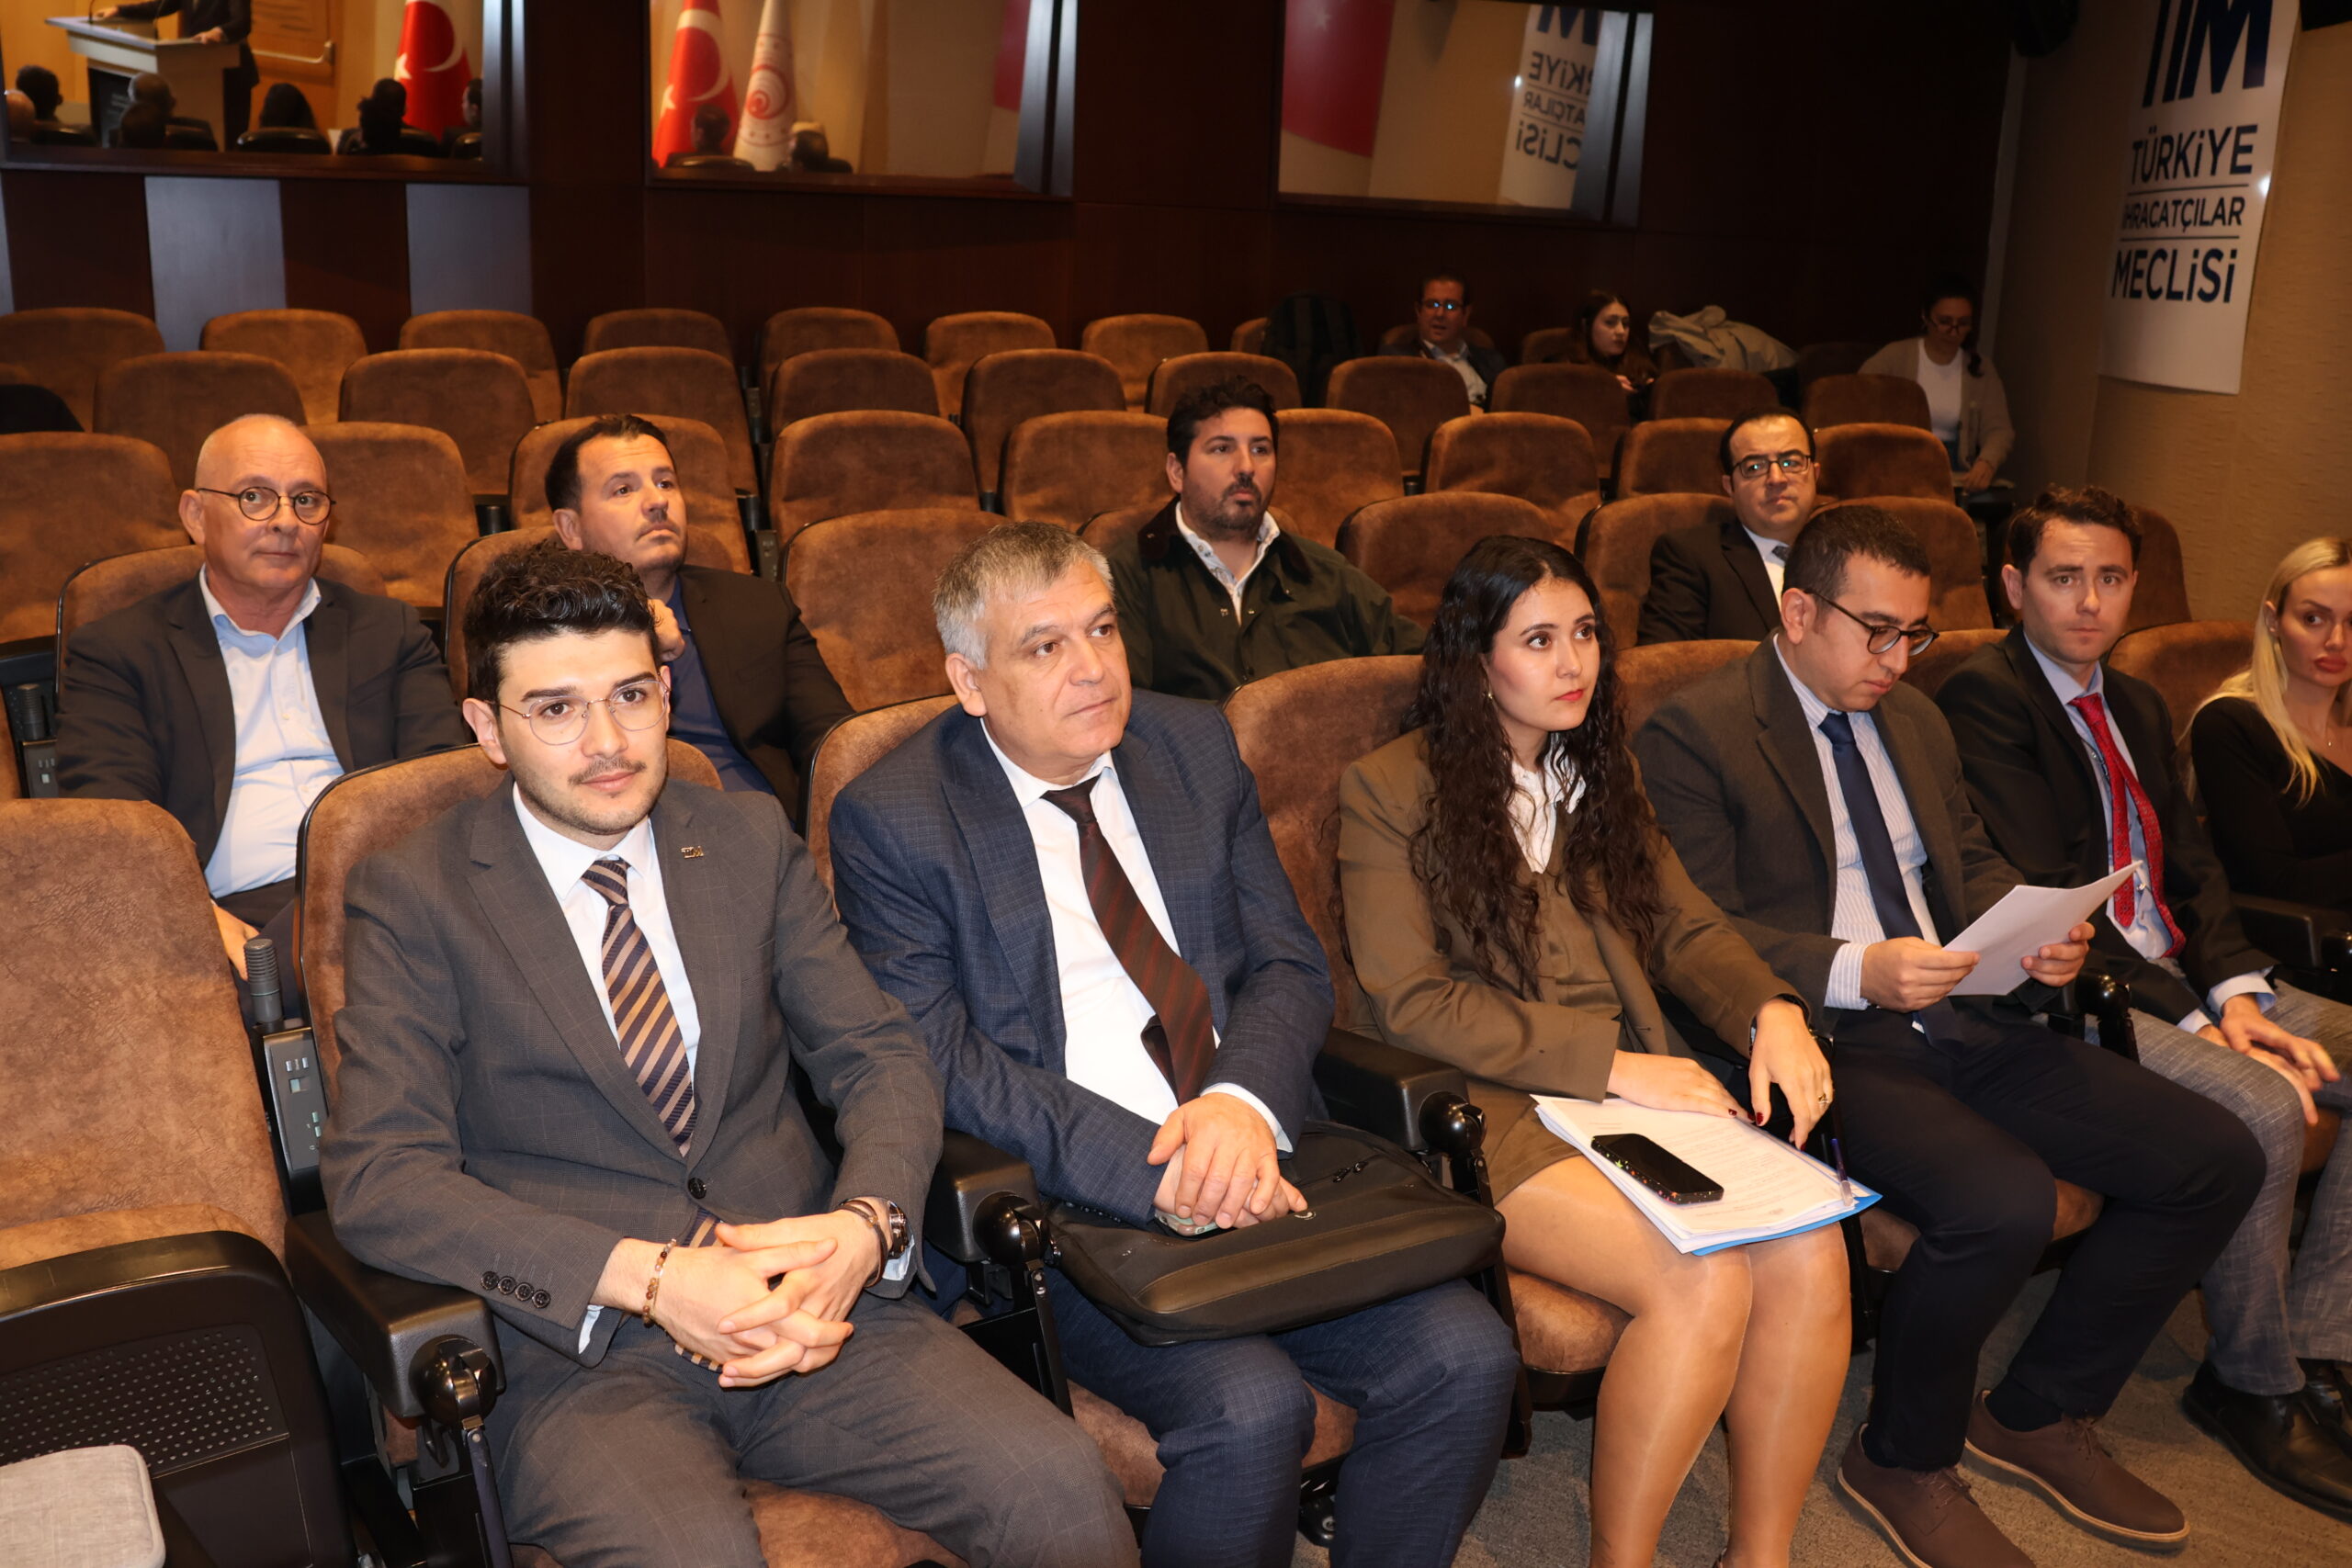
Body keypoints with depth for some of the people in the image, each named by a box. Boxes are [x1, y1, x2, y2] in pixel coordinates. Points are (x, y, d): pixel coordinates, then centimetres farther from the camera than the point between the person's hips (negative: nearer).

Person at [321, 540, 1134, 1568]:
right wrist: (648, 1278, -20)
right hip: (574, 1349, -3)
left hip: (807, 1302, 4)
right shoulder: (413, 897, 1)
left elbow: (879, 1057, 9)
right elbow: (378, 1178, -9)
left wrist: (865, 1225, -14)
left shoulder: (751, 841, 12)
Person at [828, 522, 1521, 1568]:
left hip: (1249, 1162, 5)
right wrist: (1156, 1173, -20)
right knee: (1250, 1408, -27)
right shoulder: (893, 820, -3)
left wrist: (1245, 1103, -14)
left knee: (1464, 1357, -15)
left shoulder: (1198, 748, 11)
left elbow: (1290, 965, 9)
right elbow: (936, 1060, -10)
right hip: (1061, 1205, -4)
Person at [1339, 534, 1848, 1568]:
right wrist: (1608, 1064, -14)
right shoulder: (1389, 791, -1)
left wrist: (1772, 1009, -6)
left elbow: (1685, 926, 17)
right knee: (1703, 1281, -28)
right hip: (1488, 1106, -5)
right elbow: (1410, 1000, -8)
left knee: (1810, 1257, -22)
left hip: (1639, 1085, 6)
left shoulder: (1599, 775, 20)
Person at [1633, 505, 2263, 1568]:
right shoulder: (1693, 736, -5)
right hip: (1831, 1041, -8)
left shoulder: (1915, 721, 20)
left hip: (1963, 1021, 8)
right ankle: (1902, 1461, -2)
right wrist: (1854, 972, -24)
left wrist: (2036, 939, 1)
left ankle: (2039, 1412, 15)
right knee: (2003, 1200, -32)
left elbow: (1975, 867, 24)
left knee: (2218, 1160, -3)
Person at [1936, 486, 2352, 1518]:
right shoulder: (1984, 696, -9)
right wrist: (2195, 1021, -18)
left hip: (2185, 981, 9)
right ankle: (2254, 1387, -5)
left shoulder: (2138, 707, 19)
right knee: (2263, 1107, -28)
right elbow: (2041, 899, -16)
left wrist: (2234, 992, -6)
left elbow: (2194, 870, 14)